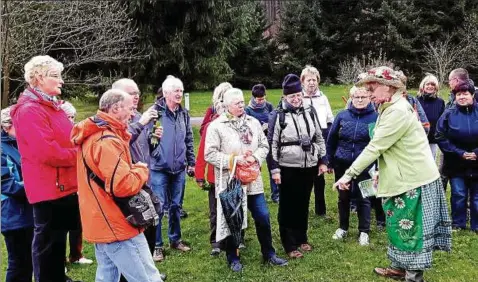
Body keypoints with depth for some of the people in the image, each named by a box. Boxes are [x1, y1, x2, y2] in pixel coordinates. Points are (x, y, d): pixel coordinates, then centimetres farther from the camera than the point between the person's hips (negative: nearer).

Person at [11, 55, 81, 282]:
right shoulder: (30, 111, -18)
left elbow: (66, 140, 19)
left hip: (63, 184, 10)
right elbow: (48, 152, -25)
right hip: (49, 187, -10)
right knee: (48, 240, 4)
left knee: (58, 238, 21)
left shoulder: (52, 106, 14)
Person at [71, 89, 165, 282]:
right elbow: (124, 185, -27)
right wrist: (142, 170, -9)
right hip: (117, 226, -10)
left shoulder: (92, 134, 11)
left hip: (101, 223, 11)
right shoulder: (107, 141, -21)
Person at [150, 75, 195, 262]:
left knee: (176, 206, 15)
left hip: (179, 169, 5)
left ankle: (175, 239, 29)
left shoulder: (184, 114, 9)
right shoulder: (154, 112, -9)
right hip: (159, 168, -5)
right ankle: (157, 245, 12)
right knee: (158, 207, 0)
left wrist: (191, 162, 12)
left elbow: (189, 140, 14)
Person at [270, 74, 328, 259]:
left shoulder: (309, 113, 8)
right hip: (288, 169, -4)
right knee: (288, 207, 4)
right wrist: (274, 169, -11)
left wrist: (323, 161, 10)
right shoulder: (278, 116, -6)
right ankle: (290, 246, 12)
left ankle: (301, 238, 30)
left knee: (303, 205, 14)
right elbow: (272, 144, -7)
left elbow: (319, 139, 14)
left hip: (309, 167, 4)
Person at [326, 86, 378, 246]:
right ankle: (343, 227, 31)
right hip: (342, 164, 3)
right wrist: (330, 161, 6)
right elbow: (331, 139, 6)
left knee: (363, 198, 7)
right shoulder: (342, 116, 0)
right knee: (343, 197, 14)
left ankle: (364, 232, 21)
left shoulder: (375, 117, -6)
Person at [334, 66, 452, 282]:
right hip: (404, 177, 10)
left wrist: (349, 174, -22)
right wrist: (382, 171, 12)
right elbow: (384, 146, 16)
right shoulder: (391, 108, 10)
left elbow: (375, 147, -24)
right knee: (399, 225, 17)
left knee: (410, 227, 0)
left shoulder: (398, 111, -22)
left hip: (414, 180, -10)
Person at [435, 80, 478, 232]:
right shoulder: (449, 114, -4)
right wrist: (459, 153, -12)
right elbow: (440, 137, -7)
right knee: (459, 195, 4)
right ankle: (458, 224, 20)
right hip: (456, 164, -1)